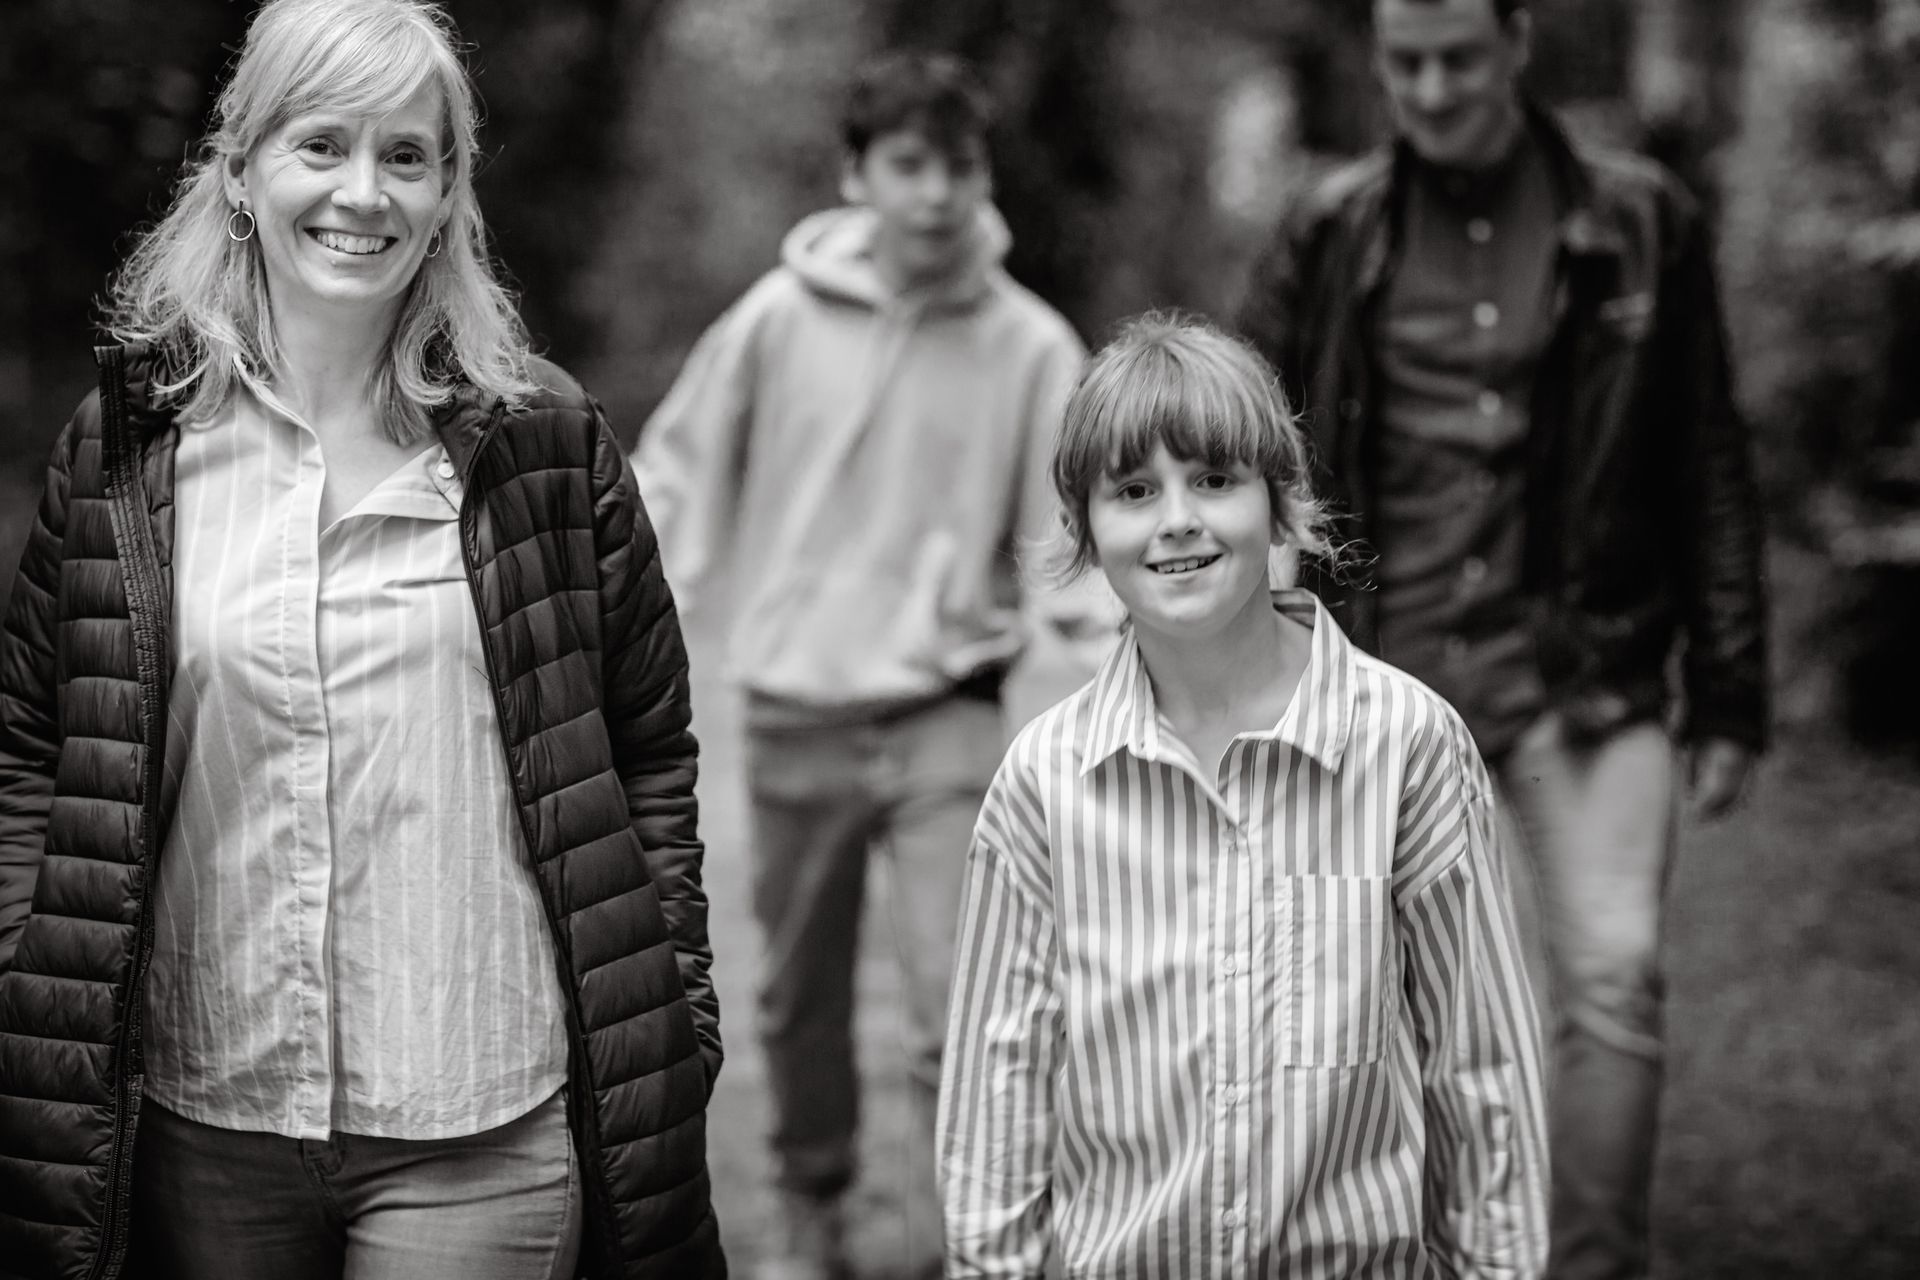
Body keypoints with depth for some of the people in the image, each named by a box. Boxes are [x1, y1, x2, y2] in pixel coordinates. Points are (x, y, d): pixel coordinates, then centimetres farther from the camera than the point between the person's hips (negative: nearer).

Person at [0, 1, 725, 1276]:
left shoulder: (546, 445, 0)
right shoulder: (127, 449, 3)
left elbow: (649, 752, 5)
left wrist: (677, 1017, 1)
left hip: (480, 1137, -2)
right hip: (201, 1132, 2)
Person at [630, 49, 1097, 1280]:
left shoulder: (1032, 346, -6)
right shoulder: (780, 317, -3)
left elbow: (1066, 532, -5)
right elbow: (682, 469, 8)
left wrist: (1071, 595, -26)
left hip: (948, 715, -2)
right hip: (794, 715, 2)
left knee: (960, 1008, -15)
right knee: (802, 998, 16)